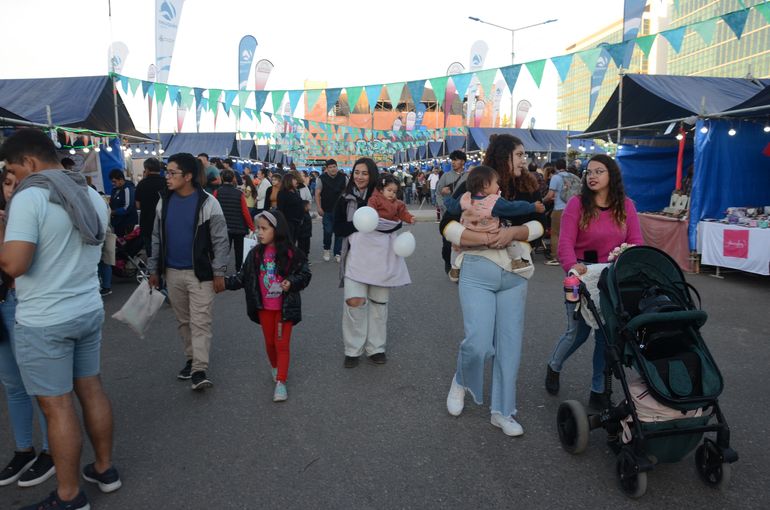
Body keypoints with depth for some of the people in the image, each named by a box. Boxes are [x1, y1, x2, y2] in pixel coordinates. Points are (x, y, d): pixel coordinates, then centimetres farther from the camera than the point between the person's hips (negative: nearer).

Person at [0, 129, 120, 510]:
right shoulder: (93, 197, 8)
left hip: (44, 321, -7)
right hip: (89, 310, 8)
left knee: (57, 405, 3)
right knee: (91, 389, 17)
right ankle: (105, 470, 30)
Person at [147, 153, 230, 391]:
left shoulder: (208, 203, -10)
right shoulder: (164, 203, 5)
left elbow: (220, 241, -9)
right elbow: (157, 239, 12)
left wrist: (219, 273, -12)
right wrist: (154, 269, 11)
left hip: (200, 273, -5)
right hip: (172, 273, 5)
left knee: (200, 322, -5)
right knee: (184, 321, 14)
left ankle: (199, 371, -4)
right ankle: (191, 360, 28)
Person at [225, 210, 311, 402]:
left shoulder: (291, 253, -12)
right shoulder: (255, 254, -2)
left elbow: (305, 274, -5)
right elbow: (243, 277, 4)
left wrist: (291, 282, -22)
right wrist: (225, 283, -8)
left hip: (284, 307, -4)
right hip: (264, 307, 4)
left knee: (282, 344, -1)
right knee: (269, 342, 17)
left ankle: (280, 382, 4)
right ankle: (276, 368, 42)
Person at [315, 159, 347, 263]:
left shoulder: (343, 178, 1)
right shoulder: (321, 179, -4)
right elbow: (317, 194, -3)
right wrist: (319, 208, -10)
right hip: (327, 211, -1)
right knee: (328, 232, -3)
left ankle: (337, 254, 15)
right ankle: (327, 250, 23)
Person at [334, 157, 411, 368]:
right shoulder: (345, 199, 7)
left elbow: (396, 223, -7)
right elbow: (338, 229, 1)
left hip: (381, 256, 1)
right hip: (356, 255, 0)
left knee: (379, 302, 8)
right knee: (354, 301, -13)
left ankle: (376, 348, 22)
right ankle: (353, 349, 4)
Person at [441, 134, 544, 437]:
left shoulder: (526, 190, 9)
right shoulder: (471, 187, -3)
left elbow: (538, 225, -1)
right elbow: (448, 226, -9)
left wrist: (513, 232, -20)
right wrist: (484, 239, -20)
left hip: (515, 276, 4)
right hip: (477, 273, -4)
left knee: (509, 346, 6)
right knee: (479, 344, -10)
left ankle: (502, 411, 20)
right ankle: (461, 381, 24)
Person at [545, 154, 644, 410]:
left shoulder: (626, 206, 3)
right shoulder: (577, 203, -7)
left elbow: (636, 242, -2)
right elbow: (566, 241, -16)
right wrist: (572, 265, -34)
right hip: (583, 274, -3)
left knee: (607, 334, 4)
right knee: (578, 331, 3)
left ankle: (599, 391, 20)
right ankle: (554, 367, 35)